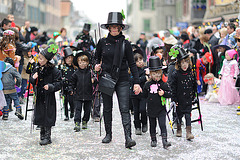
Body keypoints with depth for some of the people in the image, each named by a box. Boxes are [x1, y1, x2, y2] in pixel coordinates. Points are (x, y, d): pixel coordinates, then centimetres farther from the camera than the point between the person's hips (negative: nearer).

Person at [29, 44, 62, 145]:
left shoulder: (53, 70, -10)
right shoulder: (37, 69, 8)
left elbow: (58, 83, -9)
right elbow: (32, 82, 15)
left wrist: (50, 87, -25)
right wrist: (33, 79, -7)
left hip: (49, 97, -5)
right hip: (39, 96, 6)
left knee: (48, 115, -3)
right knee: (40, 116, 10)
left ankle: (47, 137, 6)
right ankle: (43, 134, 24)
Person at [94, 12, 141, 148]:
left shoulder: (125, 44, -1)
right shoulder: (102, 42, 2)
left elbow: (132, 64, 1)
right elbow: (97, 57, 18)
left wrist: (137, 82, -4)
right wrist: (97, 65, -5)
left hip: (122, 80, -2)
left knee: (125, 109, -9)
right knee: (107, 108, 11)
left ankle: (128, 138, -14)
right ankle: (108, 134, 25)